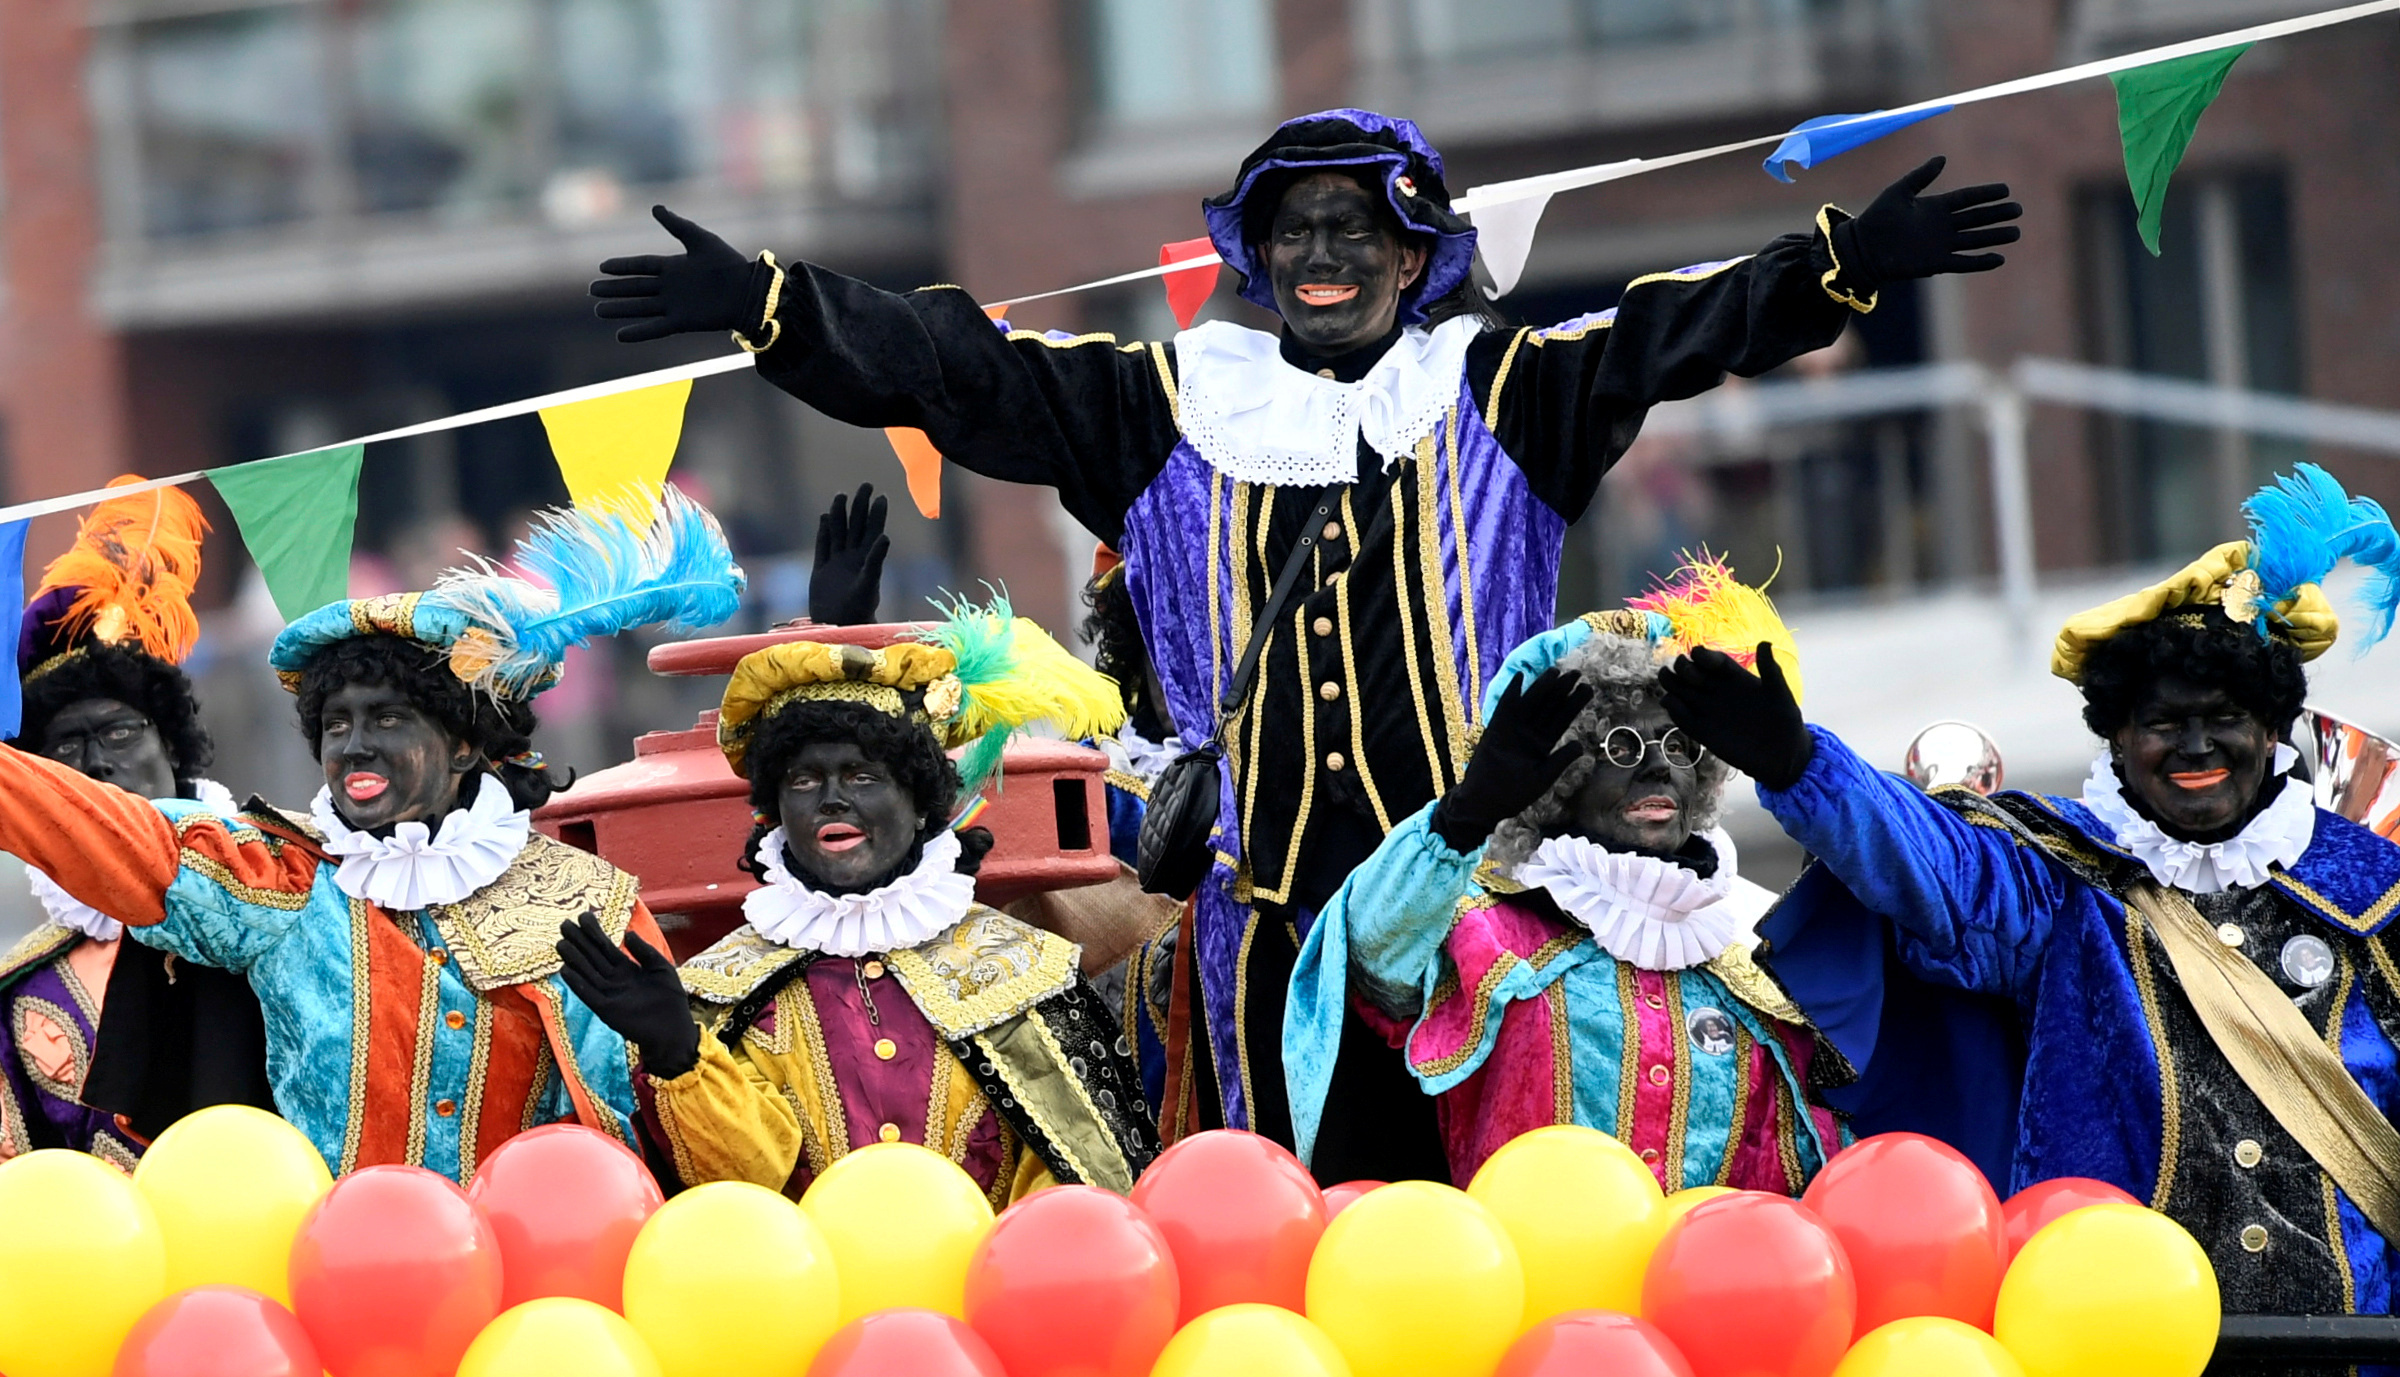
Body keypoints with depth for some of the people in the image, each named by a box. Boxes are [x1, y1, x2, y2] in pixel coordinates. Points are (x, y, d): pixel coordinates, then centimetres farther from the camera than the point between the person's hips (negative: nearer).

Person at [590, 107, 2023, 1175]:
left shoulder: (1498, 392, 8)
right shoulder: (1174, 404, 12)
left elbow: (1678, 331, -2)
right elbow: (963, 370, 9)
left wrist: (1846, 263, -15)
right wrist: (768, 304, 1)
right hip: (1269, 900, 2)